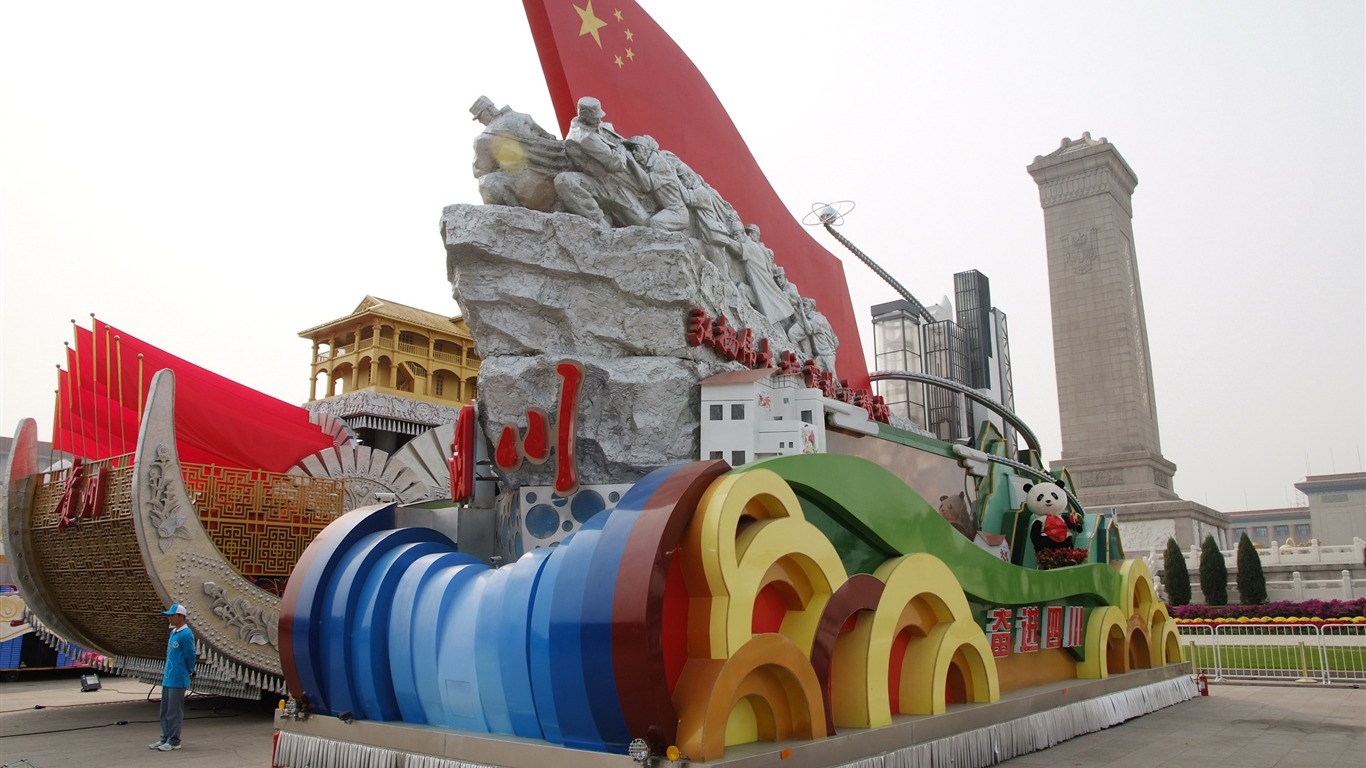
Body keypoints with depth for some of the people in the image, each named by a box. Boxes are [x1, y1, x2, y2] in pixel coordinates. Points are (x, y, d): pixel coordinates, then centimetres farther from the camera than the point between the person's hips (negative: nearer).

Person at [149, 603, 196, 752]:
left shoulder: (186, 634, -16)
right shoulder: (173, 633, 13)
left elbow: (190, 656, -12)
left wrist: (189, 672, 0)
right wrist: (166, 672, 16)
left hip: (178, 680, -9)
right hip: (167, 678, 9)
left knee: (174, 711, -3)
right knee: (165, 710, 14)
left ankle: (174, 741, 4)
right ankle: (165, 738, 22)